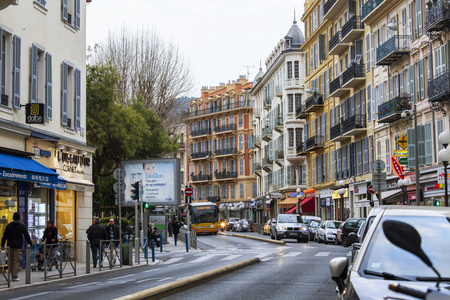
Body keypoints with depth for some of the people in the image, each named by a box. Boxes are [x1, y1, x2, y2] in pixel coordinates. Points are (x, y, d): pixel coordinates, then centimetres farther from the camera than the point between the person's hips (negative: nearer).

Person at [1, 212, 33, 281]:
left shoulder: (8, 226, 8)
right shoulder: (22, 226, 0)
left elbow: (4, 236, 7)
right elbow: (27, 236, 4)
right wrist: (31, 243, 14)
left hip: (10, 246, 3)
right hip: (18, 246, -3)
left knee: (11, 261, 9)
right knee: (17, 261, -4)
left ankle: (13, 275, 14)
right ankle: (15, 276, -10)